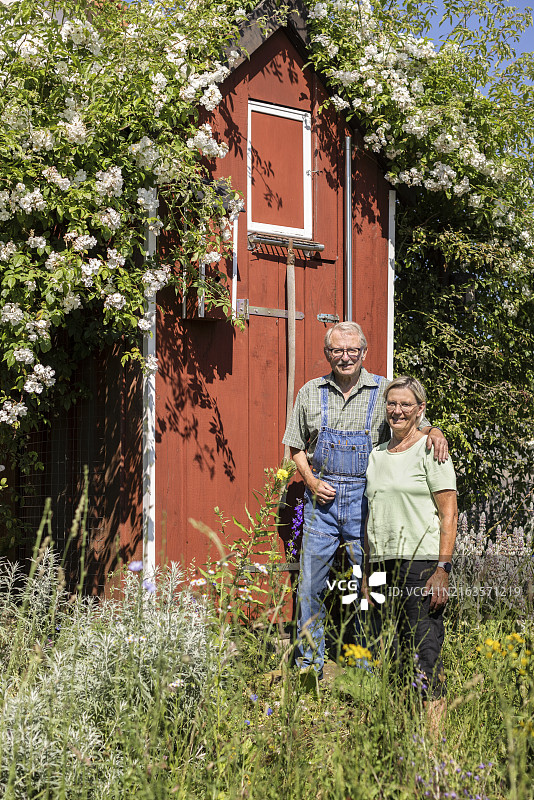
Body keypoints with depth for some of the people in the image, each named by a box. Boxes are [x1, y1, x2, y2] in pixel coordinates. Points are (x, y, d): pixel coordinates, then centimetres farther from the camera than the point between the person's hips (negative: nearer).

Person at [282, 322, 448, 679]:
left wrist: (433, 431, -16)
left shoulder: (385, 391, 2)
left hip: (365, 497, -1)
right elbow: (297, 445, 15)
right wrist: (312, 481, 0)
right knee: (311, 581, 4)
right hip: (321, 496, 2)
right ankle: (310, 663, 17)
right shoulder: (311, 392, 8)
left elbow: (414, 425, 8)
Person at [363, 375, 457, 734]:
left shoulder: (430, 450, -2)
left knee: (424, 653, -9)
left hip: (421, 562, -6)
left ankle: (435, 736, -6)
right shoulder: (377, 455, 17)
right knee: (395, 653, 7)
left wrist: (443, 570, -15)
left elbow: (449, 513, -7)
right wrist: (367, 573, 17)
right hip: (384, 565, 6)